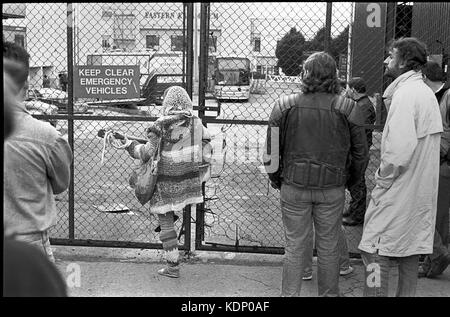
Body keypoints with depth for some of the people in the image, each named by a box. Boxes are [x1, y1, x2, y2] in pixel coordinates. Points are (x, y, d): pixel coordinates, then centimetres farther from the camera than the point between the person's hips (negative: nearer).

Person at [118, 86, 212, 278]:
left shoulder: (162, 125, -13)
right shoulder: (197, 123, 1)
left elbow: (147, 153, -13)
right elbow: (205, 157, 2)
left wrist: (128, 144, 0)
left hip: (168, 182, -4)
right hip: (190, 180, 4)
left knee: (166, 222, 7)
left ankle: (173, 266, 13)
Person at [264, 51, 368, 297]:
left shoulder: (285, 106, -5)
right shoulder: (346, 108, -6)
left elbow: (271, 148, -1)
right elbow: (360, 152, 1)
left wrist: (275, 179, 13)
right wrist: (351, 180, 16)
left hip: (294, 185, 0)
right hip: (332, 187, 0)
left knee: (295, 247, 11)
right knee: (328, 247, 13)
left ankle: (289, 294, 19)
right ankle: (329, 293, 25)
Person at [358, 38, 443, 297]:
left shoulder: (406, 93, -17)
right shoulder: (427, 93, 12)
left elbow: (400, 148, -26)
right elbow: (432, 140, 15)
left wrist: (383, 178, -13)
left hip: (399, 188, -10)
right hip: (421, 188, 10)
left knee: (375, 251, -3)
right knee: (411, 248, 16)